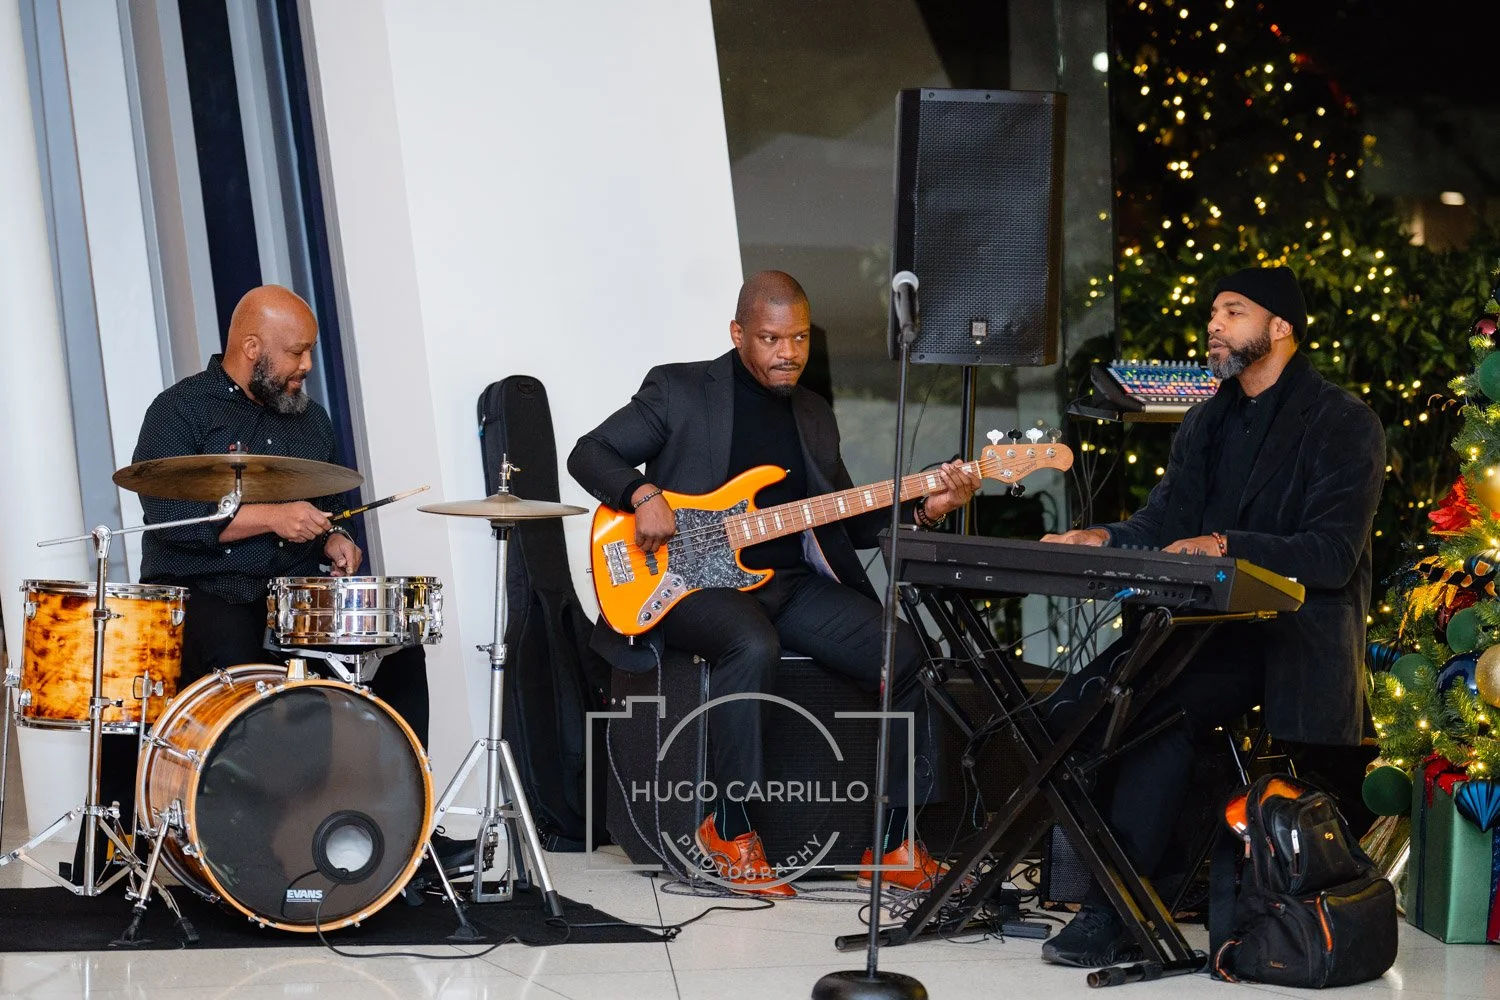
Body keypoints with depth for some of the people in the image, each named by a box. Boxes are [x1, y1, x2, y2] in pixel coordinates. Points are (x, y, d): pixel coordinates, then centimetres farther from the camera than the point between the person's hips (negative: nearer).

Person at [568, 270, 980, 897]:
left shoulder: (815, 416, 18)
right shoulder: (679, 390, 3)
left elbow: (850, 523, 19)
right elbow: (588, 453, 1)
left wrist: (923, 510, 2)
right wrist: (642, 494, -18)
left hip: (794, 582, 5)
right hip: (695, 579, -5)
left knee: (905, 654, -15)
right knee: (754, 647, -38)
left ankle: (894, 840, -5)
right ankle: (730, 829, -22)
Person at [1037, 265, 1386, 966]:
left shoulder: (1345, 424, -3)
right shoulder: (1205, 423, 19)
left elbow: (1334, 554, -14)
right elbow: (1160, 524, 14)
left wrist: (1227, 546, -27)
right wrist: (1104, 538, -8)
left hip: (1295, 633, -6)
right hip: (1207, 626, 6)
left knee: (1151, 705, -32)